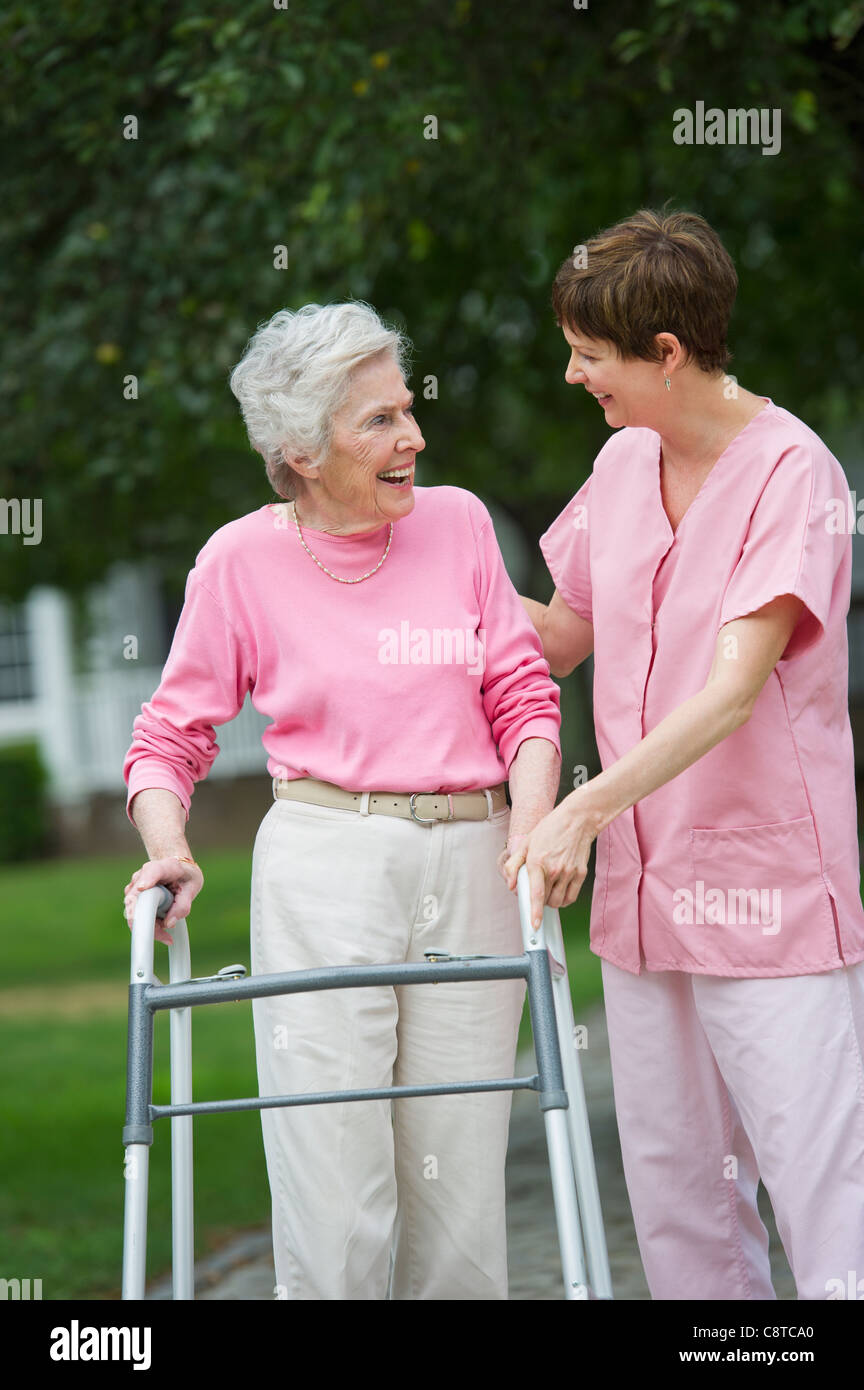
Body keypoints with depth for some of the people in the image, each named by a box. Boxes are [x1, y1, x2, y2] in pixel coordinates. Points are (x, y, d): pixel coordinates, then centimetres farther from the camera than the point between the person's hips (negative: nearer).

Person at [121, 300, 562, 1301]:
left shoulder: (457, 522, 7)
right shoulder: (242, 560, 1)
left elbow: (523, 694, 8)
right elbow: (171, 733, 6)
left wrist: (532, 823, -8)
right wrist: (167, 847, -12)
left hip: (469, 870, 3)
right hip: (323, 867, -2)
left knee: (462, 1187, 4)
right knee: (333, 1194, -7)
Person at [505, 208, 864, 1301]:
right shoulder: (623, 463, 10)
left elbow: (734, 688, -22)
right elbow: (559, 634, 22)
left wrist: (585, 810, -29)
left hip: (768, 883, -7)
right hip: (640, 883, 7)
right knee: (672, 1190, 10)